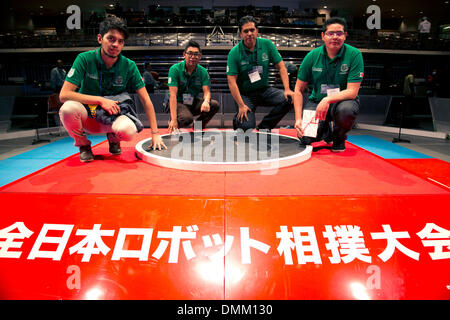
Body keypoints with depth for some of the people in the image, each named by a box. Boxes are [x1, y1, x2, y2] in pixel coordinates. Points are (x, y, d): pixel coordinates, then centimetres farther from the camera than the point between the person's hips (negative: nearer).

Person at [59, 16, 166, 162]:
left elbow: (146, 100, -8)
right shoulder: (85, 59, -12)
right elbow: (64, 95, -17)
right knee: (68, 108, -34)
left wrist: (155, 133, -14)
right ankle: (83, 145, -1)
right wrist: (100, 100, -24)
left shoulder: (129, 66, -9)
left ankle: (113, 139, 7)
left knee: (128, 130, -34)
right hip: (87, 116, 0)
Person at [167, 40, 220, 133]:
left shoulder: (203, 72, -1)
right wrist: (174, 120, -30)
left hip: (194, 102, 4)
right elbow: (173, 94, -21)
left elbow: (207, 91, -8)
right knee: (187, 118, -35)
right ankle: (172, 124, 1)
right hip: (178, 102, -4)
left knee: (215, 105, -21)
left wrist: (206, 101, -36)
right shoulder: (175, 69, -14)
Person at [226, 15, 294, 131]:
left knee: (289, 99, -22)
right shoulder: (234, 53, -11)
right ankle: (238, 119, 16)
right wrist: (241, 106, -22)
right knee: (247, 126, -23)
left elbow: (281, 67, 0)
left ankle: (263, 127, -5)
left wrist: (287, 89, -13)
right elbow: (231, 81, -14)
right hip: (245, 94, -3)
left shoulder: (267, 44, -2)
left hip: (264, 90, 4)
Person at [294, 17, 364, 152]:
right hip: (317, 101, 2)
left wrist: (328, 100, -35)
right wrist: (298, 119, -13)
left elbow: (352, 92, -18)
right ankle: (325, 131, 19)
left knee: (346, 110, -39)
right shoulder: (312, 56, -6)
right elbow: (299, 90, -3)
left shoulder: (354, 55, -13)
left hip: (343, 100, -2)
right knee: (305, 138, -20)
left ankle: (339, 137, -2)